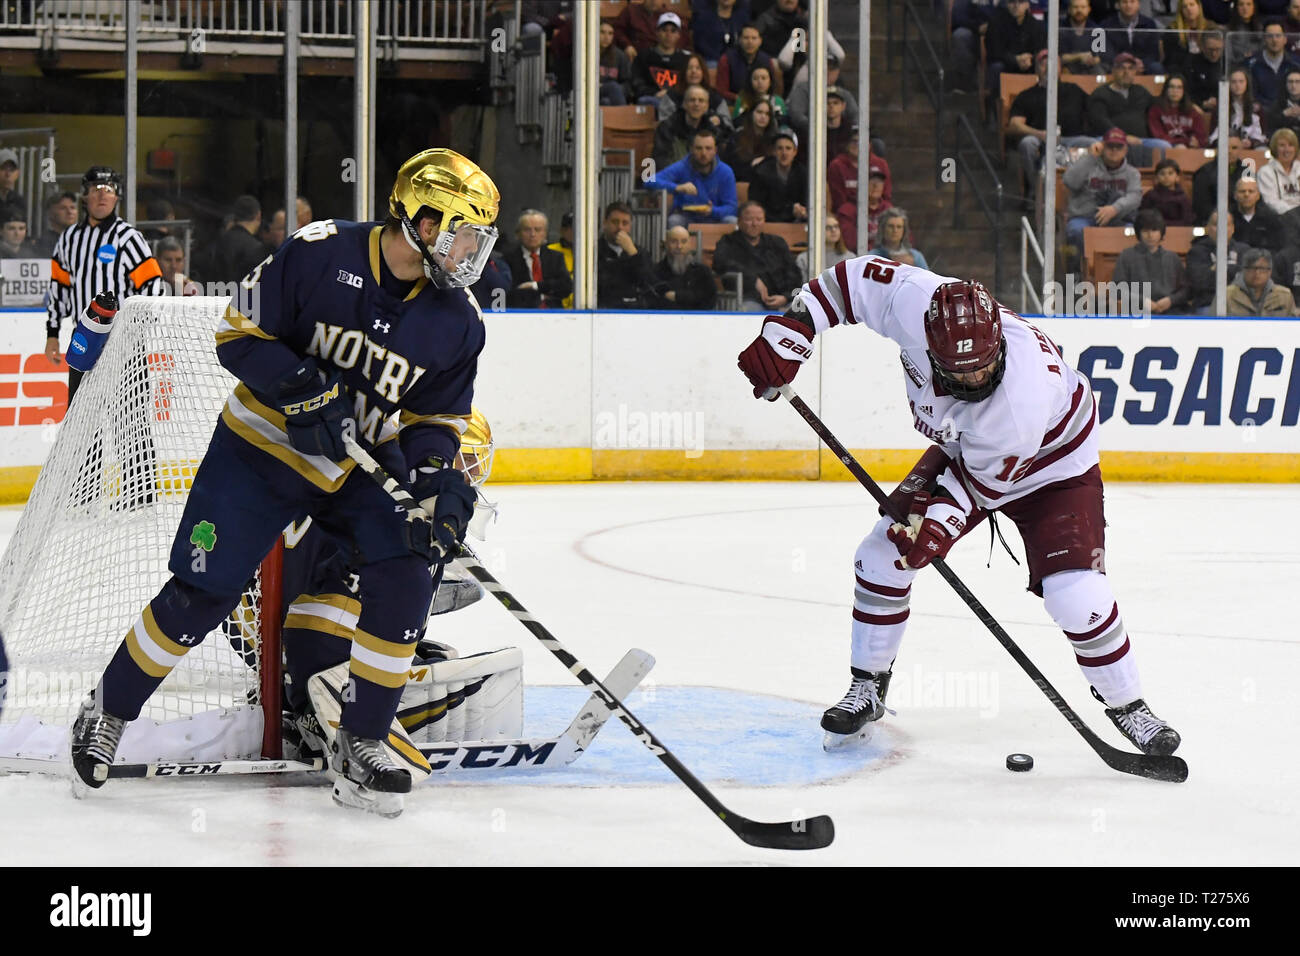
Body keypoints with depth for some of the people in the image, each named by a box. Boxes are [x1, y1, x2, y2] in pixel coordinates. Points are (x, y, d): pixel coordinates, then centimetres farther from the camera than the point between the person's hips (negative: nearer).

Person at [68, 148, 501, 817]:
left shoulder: (457, 322, -6)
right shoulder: (321, 253, -19)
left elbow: (433, 418, 2)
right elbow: (240, 333, -13)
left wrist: (441, 480, -18)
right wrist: (307, 390, -27)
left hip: (363, 468, 4)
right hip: (263, 445, -4)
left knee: (405, 579, -16)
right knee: (200, 596, -6)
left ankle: (359, 742, -2)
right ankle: (109, 711, 18)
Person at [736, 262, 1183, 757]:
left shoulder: (1024, 397, -43)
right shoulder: (913, 302, -34)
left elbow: (983, 478, -26)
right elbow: (852, 278, -16)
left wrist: (939, 522, -36)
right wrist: (787, 332, -22)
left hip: (1048, 466, -6)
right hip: (961, 449, 6)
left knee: (1077, 596, -19)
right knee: (881, 557, -2)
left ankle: (1128, 707, 4)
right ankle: (867, 691, 16)